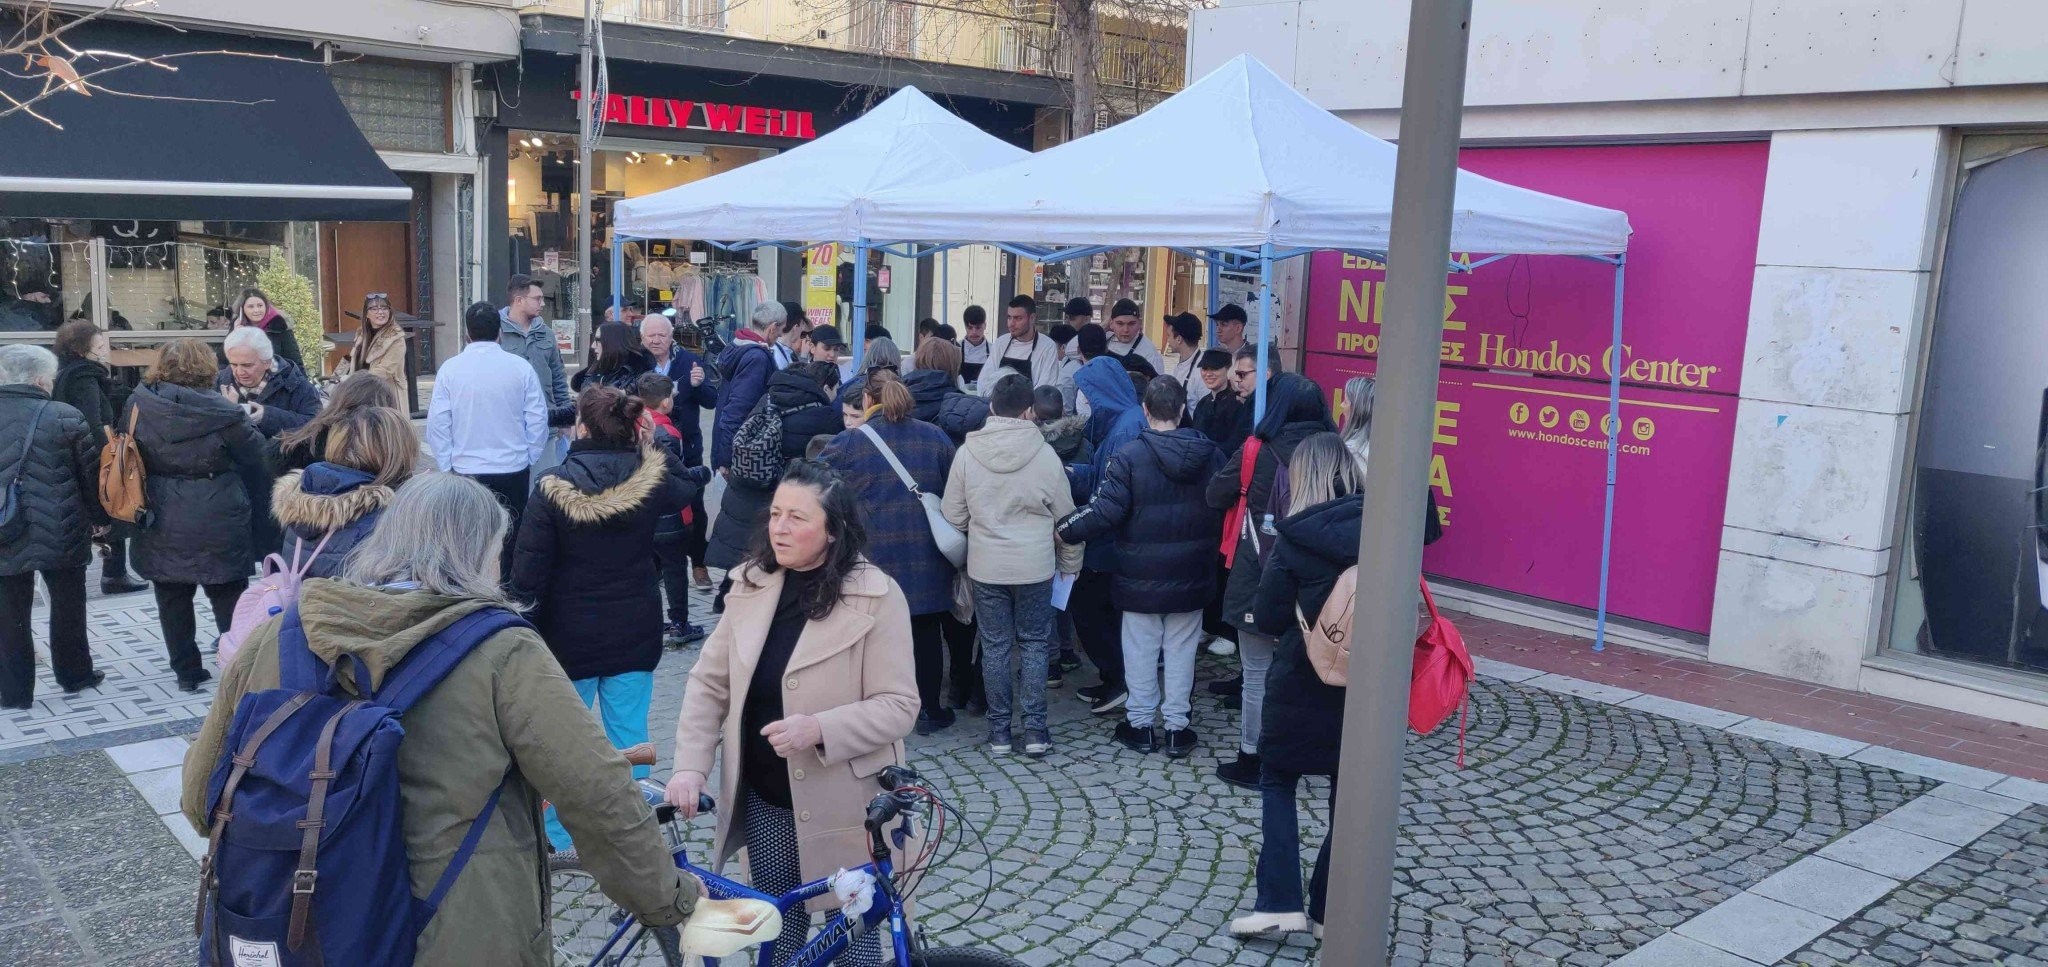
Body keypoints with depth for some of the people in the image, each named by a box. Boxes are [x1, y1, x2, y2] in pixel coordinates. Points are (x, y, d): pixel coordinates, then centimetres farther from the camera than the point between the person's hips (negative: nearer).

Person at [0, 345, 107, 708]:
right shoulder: (65, 417, -11)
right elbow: (91, 473, -5)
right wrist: (98, 517, 10)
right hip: (61, 535, -2)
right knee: (68, 606, 15)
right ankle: (74, 674, 27)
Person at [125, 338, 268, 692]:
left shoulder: (138, 405, -4)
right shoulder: (218, 412, -16)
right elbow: (259, 457, -7)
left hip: (161, 527, 3)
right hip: (215, 525, -3)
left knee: (172, 598, 14)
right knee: (228, 597, 9)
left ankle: (186, 670, 21)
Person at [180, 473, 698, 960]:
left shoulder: (274, 637, -4)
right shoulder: (504, 656, -16)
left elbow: (200, 796, 6)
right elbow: (602, 800, -17)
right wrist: (669, 899, -3)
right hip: (462, 942, -3)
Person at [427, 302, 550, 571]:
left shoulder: (450, 369, -5)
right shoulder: (520, 367, -5)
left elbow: (437, 423, -3)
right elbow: (538, 419, -2)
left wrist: (446, 466, 7)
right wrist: (529, 459, 11)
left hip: (466, 471, 0)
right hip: (514, 470, 0)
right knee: (510, 541, 10)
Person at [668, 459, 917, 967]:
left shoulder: (877, 596, -14)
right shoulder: (752, 584, 0)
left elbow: (899, 706, -16)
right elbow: (709, 682, 3)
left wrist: (819, 728, -29)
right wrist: (690, 766, -8)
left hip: (843, 803, -4)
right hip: (763, 799, 4)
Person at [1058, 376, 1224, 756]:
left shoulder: (1129, 457, -17)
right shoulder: (1210, 454, -3)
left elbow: (1104, 512, -20)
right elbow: (1224, 512, 5)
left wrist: (1063, 530, -7)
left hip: (1141, 577, -3)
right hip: (1191, 578, 3)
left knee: (1141, 651, 11)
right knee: (1181, 651, 12)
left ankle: (1141, 724, 21)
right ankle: (1176, 727, 19)